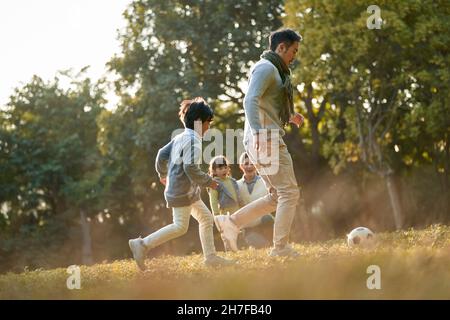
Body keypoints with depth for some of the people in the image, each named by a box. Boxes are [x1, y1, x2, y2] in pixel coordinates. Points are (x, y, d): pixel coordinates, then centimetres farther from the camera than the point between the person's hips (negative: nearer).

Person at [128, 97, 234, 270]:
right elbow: (190, 167, -25)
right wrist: (208, 181, -15)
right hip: (182, 190, -11)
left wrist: (163, 174, 32)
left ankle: (210, 257, 14)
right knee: (180, 227, -10)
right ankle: (142, 244, -9)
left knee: (206, 218, 12)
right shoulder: (193, 140, -16)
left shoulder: (180, 137, 13)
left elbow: (162, 154, 17)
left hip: (188, 191, 11)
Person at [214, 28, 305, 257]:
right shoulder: (266, 68, -9)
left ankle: (231, 222, 10)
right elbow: (250, 101, -23)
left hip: (266, 140, 10)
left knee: (276, 197, 11)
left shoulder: (274, 71, 24)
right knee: (289, 193, -8)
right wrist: (258, 133, -34)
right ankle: (280, 247, -7)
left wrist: (290, 117, 32)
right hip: (264, 140, -10)